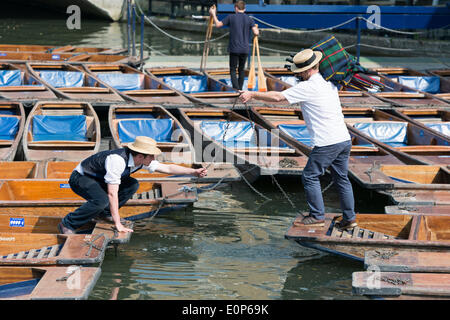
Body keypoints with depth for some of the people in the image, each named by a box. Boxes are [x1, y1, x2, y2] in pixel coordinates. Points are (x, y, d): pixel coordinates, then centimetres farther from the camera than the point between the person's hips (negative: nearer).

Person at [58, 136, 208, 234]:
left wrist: (194, 171, -7)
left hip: (98, 179, 9)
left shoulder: (141, 160, -10)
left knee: (132, 185, 1)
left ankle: (103, 213, 7)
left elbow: (167, 168, 1)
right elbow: (112, 193, -37)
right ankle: (67, 224, -19)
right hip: (80, 178, -9)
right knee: (101, 200, -34)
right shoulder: (118, 160, -36)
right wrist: (118, 224, -36)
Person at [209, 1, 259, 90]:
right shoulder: (249, 19, 2)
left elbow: (218, 24, 5)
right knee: (241, 69, 15)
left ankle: (236, 90, -12)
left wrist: (213, 14, 19)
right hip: (245, 49, 3)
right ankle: (240, 89, 18)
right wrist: (256, 28, 15)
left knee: (233, 70, 2)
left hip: (234, 49, -3)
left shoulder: (231, 17, -3)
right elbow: (256, 33, -8)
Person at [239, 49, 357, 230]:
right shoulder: (329, 82, 13)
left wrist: (252, 94, -1)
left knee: (310, 176, 6)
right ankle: (350, 218, 18)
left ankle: (317, 216, 10)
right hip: (344, 139, 8)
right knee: (341, 179, 16)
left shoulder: (308, 87, -12)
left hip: (326, 144, -8)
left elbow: (278, 97, -10)